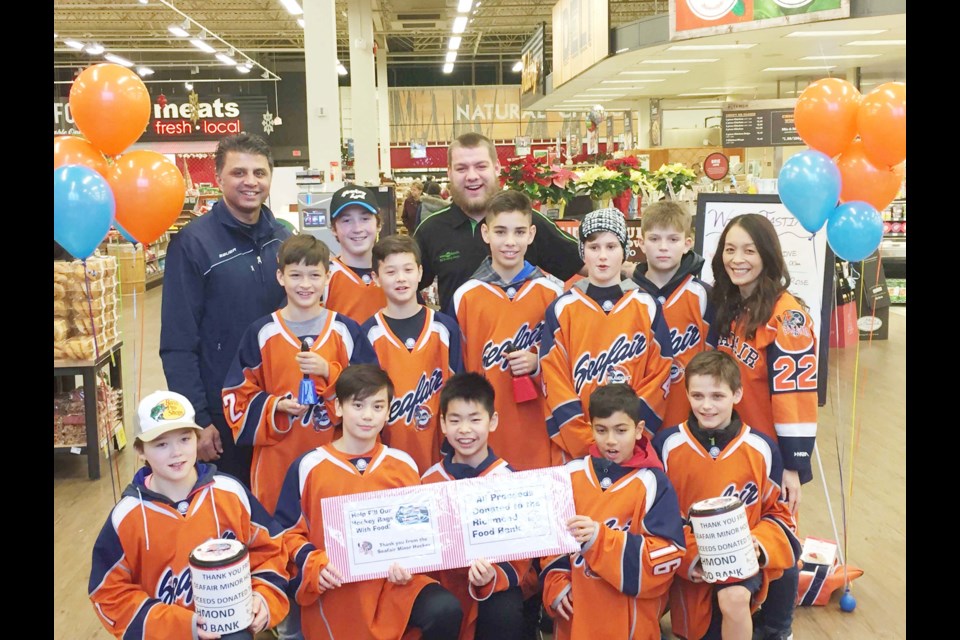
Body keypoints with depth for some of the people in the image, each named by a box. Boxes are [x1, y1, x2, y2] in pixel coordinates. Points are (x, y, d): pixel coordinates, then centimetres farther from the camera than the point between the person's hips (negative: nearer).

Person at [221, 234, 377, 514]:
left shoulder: (345, 330, 3)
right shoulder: (261, 333, 3)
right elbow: (237, 396, 5)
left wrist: (329, 372, -14)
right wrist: (276, 407, -12)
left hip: (335, 456, 0)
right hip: (278, 458, 0)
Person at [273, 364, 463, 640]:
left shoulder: (403, 465, 6)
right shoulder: (308, 466, 1)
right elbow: (289, 531, 4)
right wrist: (316, 565, -14)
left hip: (393, 582, 2)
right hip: (333, 591, -1)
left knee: (446, 611, -23)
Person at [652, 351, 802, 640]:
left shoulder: (762, 448, -4)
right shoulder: (666, 444, -7)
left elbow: (777, 511, 6)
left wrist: (759, 545, -14)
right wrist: (688, 558, -15)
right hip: (689, 566, 1)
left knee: (734, 598, -30)